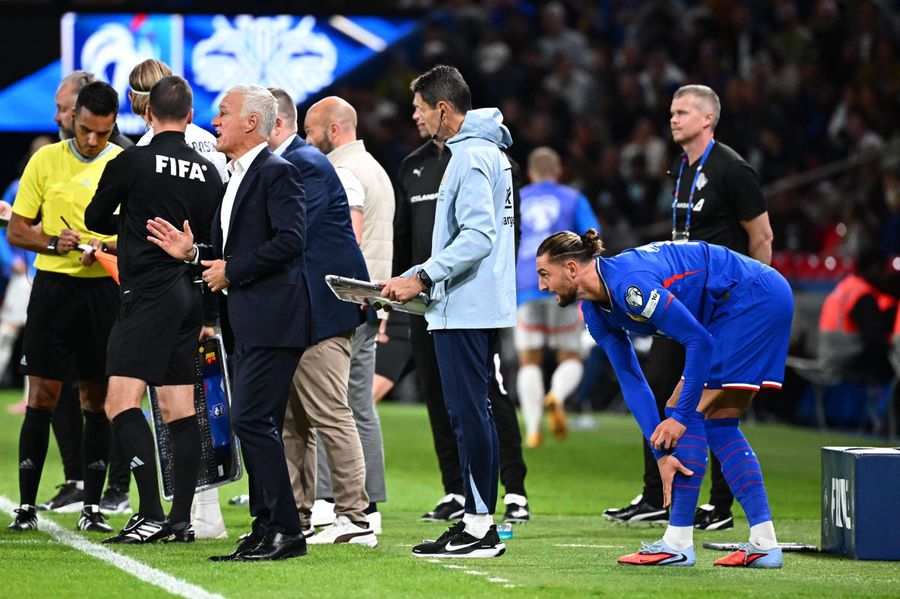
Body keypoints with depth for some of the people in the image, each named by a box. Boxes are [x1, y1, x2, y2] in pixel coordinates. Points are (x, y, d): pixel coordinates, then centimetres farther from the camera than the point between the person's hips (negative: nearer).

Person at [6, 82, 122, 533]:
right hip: (54, 284, -1)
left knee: (97, 398, 3)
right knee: (42, 396, -3)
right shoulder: (45, 161, 3)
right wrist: (54, 243, -14)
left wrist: (113, 245, -14)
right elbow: (16, 231, 4)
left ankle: (92, 507, 8)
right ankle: (26, 506, 2)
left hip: (105, 288, 1)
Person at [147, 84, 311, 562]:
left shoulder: (277, 173, -10)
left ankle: (284, 530, -12)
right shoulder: (236, 178, 20)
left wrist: (231, 270, -15)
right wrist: (194, 254, 8)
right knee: (256, 425, 10)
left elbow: (289, 240, -21)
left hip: (272, 320, -10)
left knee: (251, 420, -14)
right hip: (247, 324, 10)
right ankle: (267, 529, 13)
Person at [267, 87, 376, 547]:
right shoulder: (276, 165, 17)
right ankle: (297, 517, 16)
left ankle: (355, 518, -6)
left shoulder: (306, 164, -14)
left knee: (329, 415, -9)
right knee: (291, 421, 12)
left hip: (320, 308, -11)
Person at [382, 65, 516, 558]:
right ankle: (479, 520, 14)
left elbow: (476, 237, -23)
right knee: (472, 412, 12)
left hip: (465, 309, -11)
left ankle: (479, 526, -9)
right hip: (477, 308, 11)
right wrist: (410, 279, 19)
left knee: (468, 412, -9)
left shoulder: (472, 156, -14)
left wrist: (422, 279, -19)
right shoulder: (485, 151, 19)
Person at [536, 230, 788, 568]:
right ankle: (764, 544, 8)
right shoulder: (595, 312, 4)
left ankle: (678, 543, -8)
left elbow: (699, 340, -25)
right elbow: (630, 380, 2)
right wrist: (662, 451, -7)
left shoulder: (629, 283, -26)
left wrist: (681, 415, -21)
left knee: (691, 412, -10)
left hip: (755, 296, -10)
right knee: (718, 426, 9)